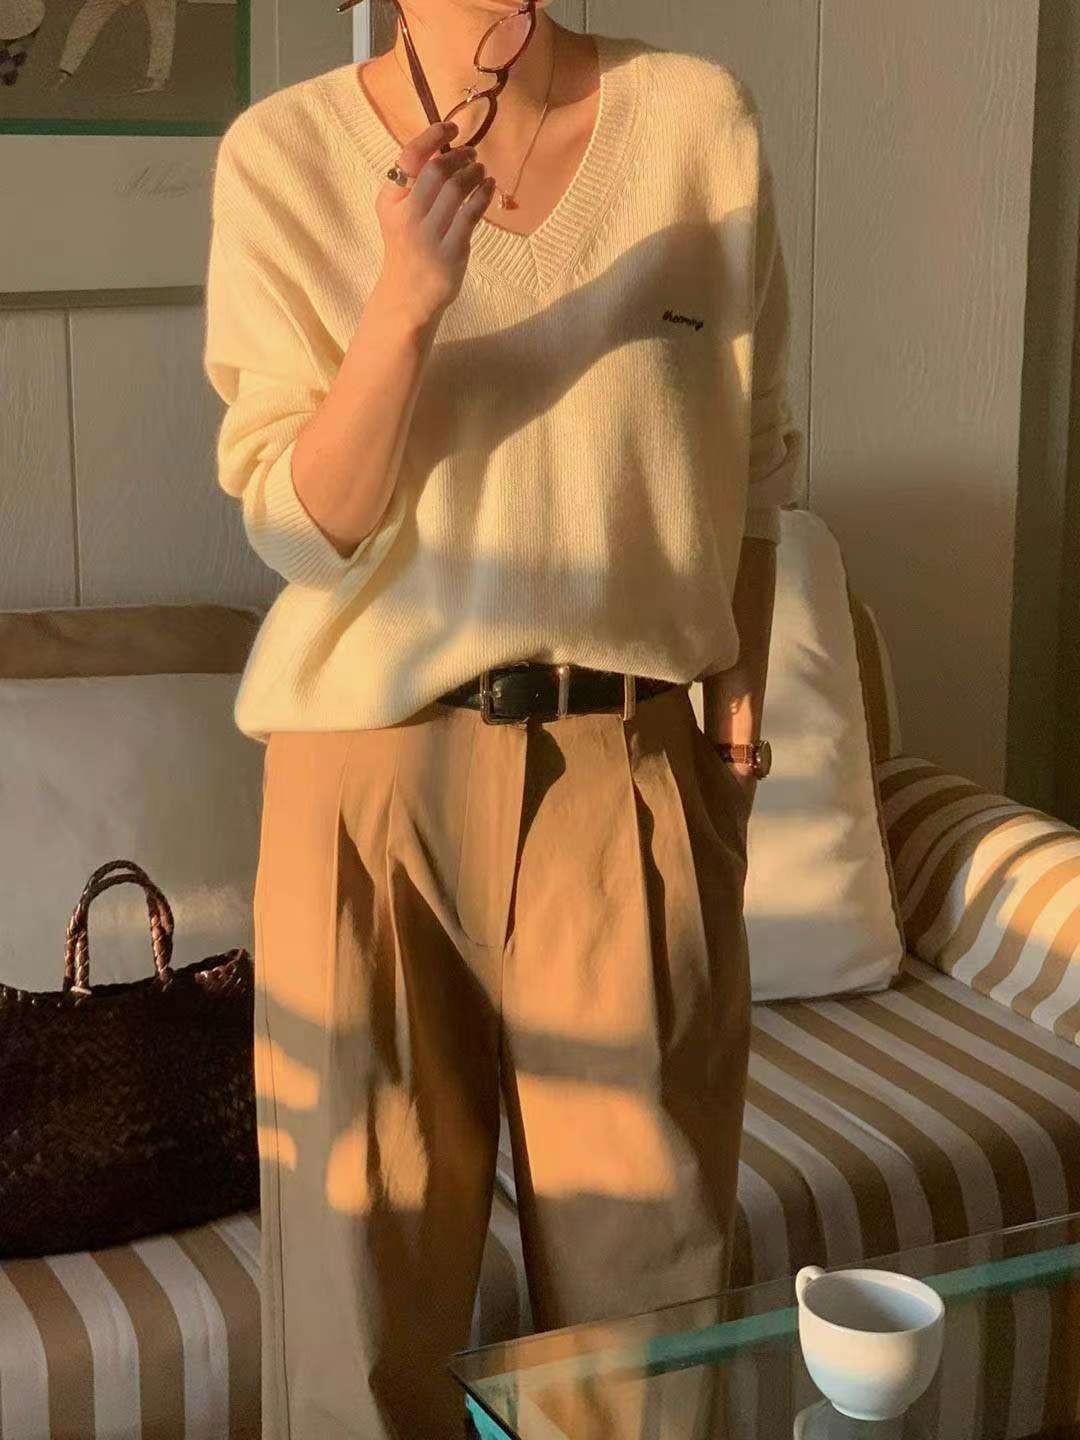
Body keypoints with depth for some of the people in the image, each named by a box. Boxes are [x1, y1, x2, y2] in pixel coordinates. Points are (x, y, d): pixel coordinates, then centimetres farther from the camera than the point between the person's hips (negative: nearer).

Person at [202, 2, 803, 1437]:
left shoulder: (699, 120, 0)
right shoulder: (285, 155, -4)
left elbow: (748, 460, 10)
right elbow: (298, 523, -7)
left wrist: (741, 700, 6)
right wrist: (409, 298, -21)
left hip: (633, 771, 1)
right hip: (373, 766, -1)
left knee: (642, 1259, 12)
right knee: (365, 1269, 9)